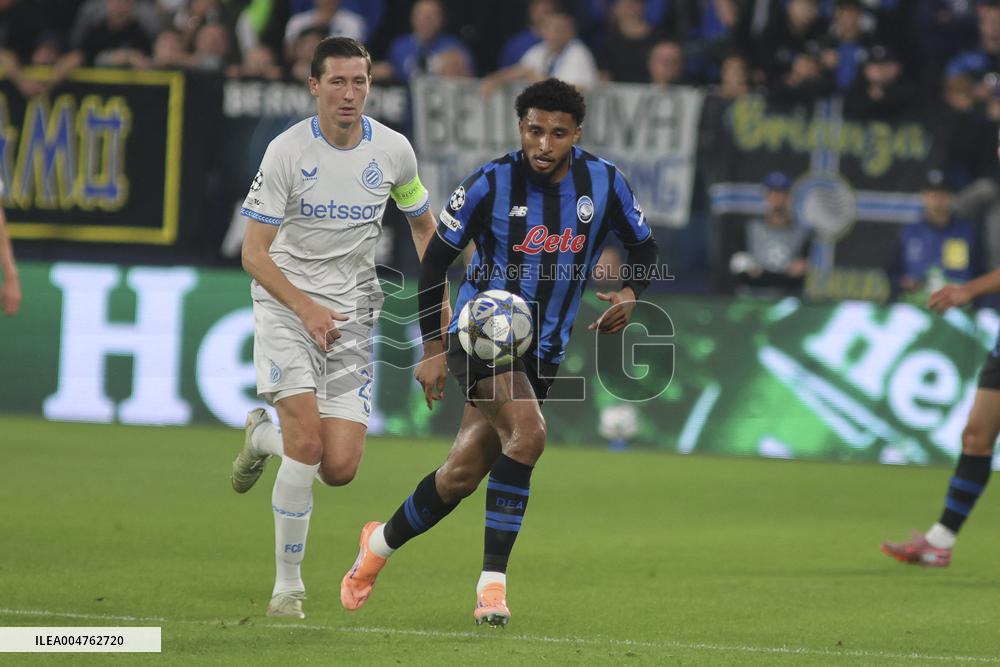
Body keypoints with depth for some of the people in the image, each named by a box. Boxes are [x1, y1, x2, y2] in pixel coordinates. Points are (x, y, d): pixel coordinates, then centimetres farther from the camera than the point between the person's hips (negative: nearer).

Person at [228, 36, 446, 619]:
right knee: (307, 440, -21)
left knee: (340, 468, -7)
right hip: (286, 303, -3)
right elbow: (254, 252, -10)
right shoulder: (287, 151, -11)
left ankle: (264, 437, 27)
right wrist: (306, 307, -22)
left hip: (353, 313, 3)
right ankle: (288, 583, -8)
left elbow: (423, 226, 17)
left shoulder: (393, 150, -1)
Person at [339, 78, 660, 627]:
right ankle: (492, 582, -22)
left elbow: (644, 248, 11)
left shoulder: (604, 184, -4)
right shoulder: (491, 184, -12)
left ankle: (382, 541, 31)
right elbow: (435, 259, -2)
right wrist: (432, 349, -6)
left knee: (461, 477, 4)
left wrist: (630, 294, -11)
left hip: (543, 351, 4)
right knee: (528, 433, -28)